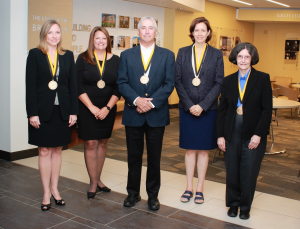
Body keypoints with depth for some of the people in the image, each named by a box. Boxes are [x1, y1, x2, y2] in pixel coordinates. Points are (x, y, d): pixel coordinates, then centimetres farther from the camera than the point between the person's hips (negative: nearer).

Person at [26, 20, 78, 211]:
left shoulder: (68, 56, 7)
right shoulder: (35, 54, -1)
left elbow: (73, 85, 6)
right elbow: (30, 85, -5)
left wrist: (73, 111, 0)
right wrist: (32, 113, -11)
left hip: (62, 110, 3)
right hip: (42, 110, -2)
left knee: (57, 150, 11)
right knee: (45, 151, 4)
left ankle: (54, 189, 23)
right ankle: (46, 193, 14)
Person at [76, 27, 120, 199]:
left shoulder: (115, 60, 3)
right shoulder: (83, 59, -1)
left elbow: (118, 88, 0)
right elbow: (79, 86, -6)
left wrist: (107, 108, -10)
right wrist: (92, 107, -12)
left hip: (108, 109, 2)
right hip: (87, 109, -2)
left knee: (103, 143, 10)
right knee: (91, 144, -1)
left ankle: (98, 179, 23)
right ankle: (93, 183, 10)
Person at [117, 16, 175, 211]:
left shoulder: (167, 55, 5)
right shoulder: (127, 55, 7)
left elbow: (169, 84, -4)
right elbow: (122, 83, -1)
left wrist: (152, 102, -15)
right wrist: (136, 100, -17)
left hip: (157, 114, -1)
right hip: (133, 114, 1)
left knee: (154, 156, 8)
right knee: (134, 156, 9)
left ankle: (153, 195, 21)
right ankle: (133, 193, 23)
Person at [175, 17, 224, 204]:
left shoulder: (216, 54, 1)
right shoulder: (183, 53, 5)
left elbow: (219, 83, -4)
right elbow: (178, 81, 0)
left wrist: (203, 105, -13)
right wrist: (189, 105, -10)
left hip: (208, 109, -1)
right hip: (187, 108, 1)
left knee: (203, 150, 7)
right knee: (190, 149, 8)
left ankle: (200, 189, 18)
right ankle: (189, 188, 18)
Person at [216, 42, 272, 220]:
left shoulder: (262, 79, -2)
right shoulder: (229, 81, 7)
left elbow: (267, 110, -6)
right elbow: (222, 109, 7)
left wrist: (258, 134, -12)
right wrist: (220, 135, 2)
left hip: (253, 135, -2)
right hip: (232, 133, 3)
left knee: (249, 173, 3)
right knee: (232, 171, 7)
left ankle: (245, 207, 22)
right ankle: (233, 204, 27)